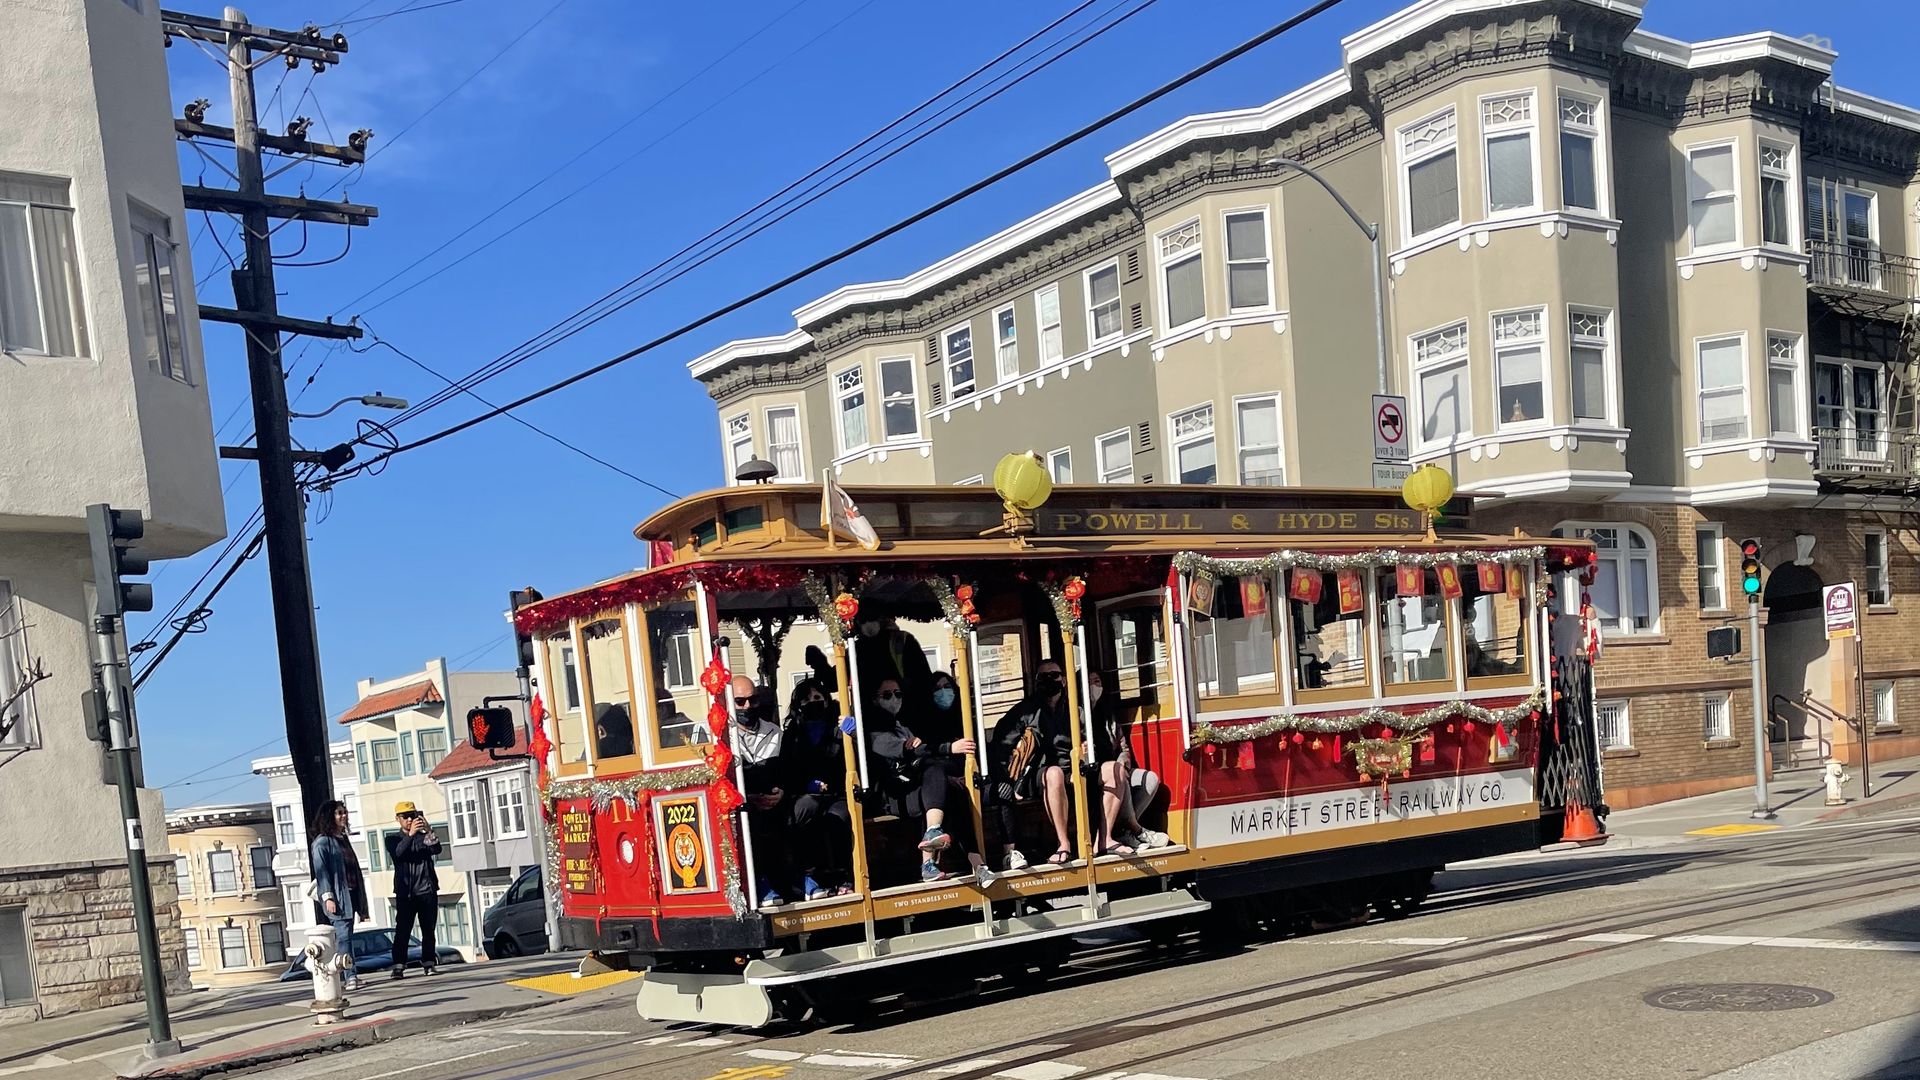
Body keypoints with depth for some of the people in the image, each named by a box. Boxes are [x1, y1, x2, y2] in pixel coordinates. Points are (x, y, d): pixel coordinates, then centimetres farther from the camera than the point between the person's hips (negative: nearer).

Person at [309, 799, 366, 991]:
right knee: (344, 935, -11)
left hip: (351, 894, 8)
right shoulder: (322, 842, -5)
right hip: (337, 896, -8)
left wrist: (361, 900, 19)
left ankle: (350, 974, 10)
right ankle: (350, 977, -14)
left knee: (345, 936, 8)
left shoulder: (343, 840, 19)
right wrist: (327, 897, -20)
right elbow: (321, 871, -12)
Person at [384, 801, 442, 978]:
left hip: (427, 890, 2)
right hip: (405, 892, -2)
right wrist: (410, 834, -31)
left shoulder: (424, 837, 13)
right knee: (402, 930, -7)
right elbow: (398, 854, -14)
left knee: (428, 930, 2)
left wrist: (428, 830, -27)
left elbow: (436, 849, -8)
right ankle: (398, 966, -7)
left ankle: (428, 963, 6)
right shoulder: (393, 839, 8)